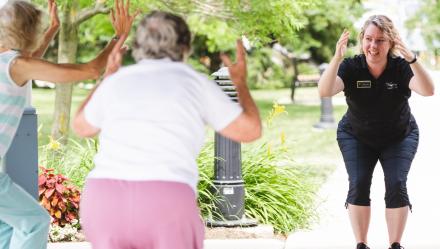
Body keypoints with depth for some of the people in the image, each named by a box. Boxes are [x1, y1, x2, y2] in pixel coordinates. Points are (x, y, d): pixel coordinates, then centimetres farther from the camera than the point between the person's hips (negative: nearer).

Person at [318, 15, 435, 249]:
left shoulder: (401, 67, -22)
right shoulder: (351, 67, -21)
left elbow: (428, 90, -38)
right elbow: (324, 91, -37)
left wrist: (412, 60, -54)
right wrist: (336, 58, -51)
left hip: (399, 137, 0)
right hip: (356, 137, 0)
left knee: (396, 185, -15)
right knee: (358, 184, -14)